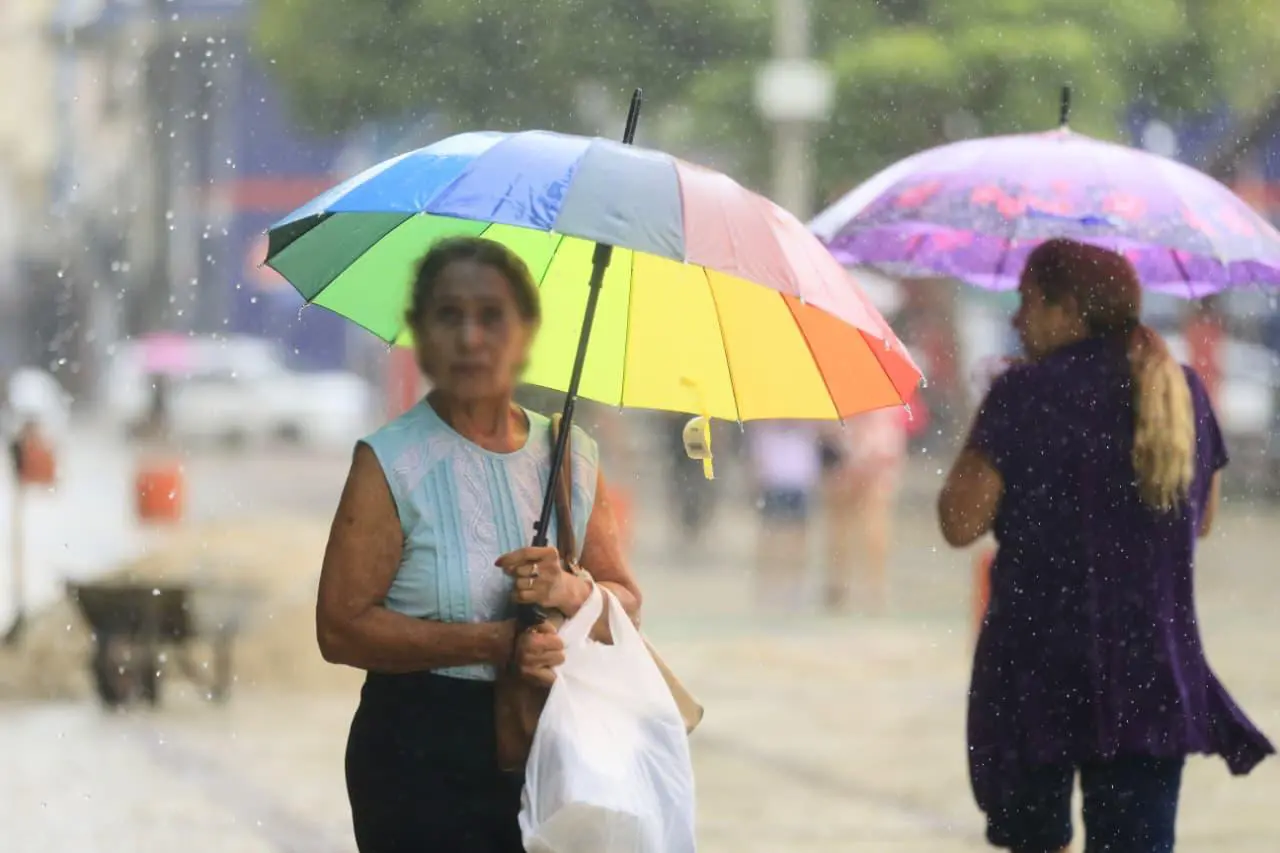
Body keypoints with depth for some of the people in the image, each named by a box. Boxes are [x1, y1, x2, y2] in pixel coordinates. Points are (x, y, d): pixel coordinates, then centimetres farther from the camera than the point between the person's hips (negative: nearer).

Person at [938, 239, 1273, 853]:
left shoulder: (1026, 395, -10)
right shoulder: (1185, 392, 7)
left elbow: (961, 522, -11)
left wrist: (986, 436, 3)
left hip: (1040, 666, -4)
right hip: (1155, 673, 4)